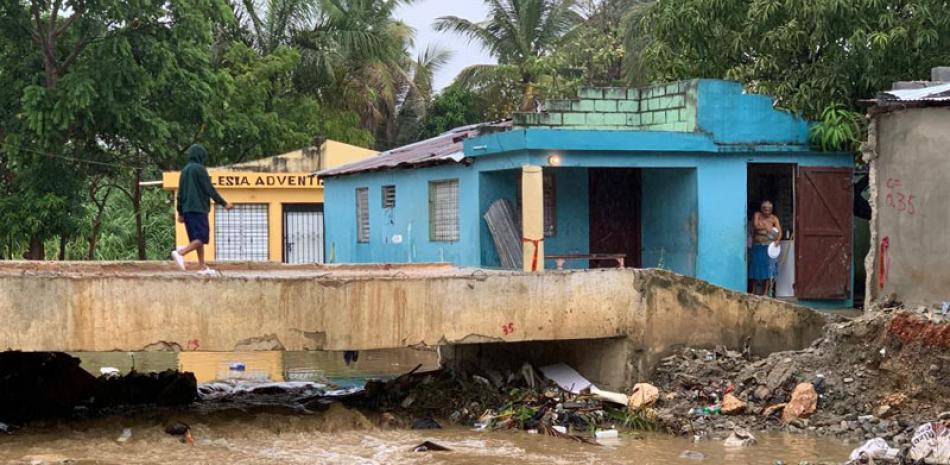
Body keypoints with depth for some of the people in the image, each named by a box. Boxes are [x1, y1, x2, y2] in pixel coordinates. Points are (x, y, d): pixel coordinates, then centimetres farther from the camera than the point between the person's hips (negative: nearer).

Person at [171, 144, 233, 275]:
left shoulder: (184, 170, 15)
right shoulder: (199, 169, -7)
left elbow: (180, 193, 17)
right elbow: (209, 189, -10)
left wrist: (180, 212, 21)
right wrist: (224, 203, -5)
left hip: (187, 209, 8)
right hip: (199, 208, -8)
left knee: (197, 238, 9)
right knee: (201, 238, -9)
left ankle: (202, 267, 6)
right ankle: (180, 253, -25)